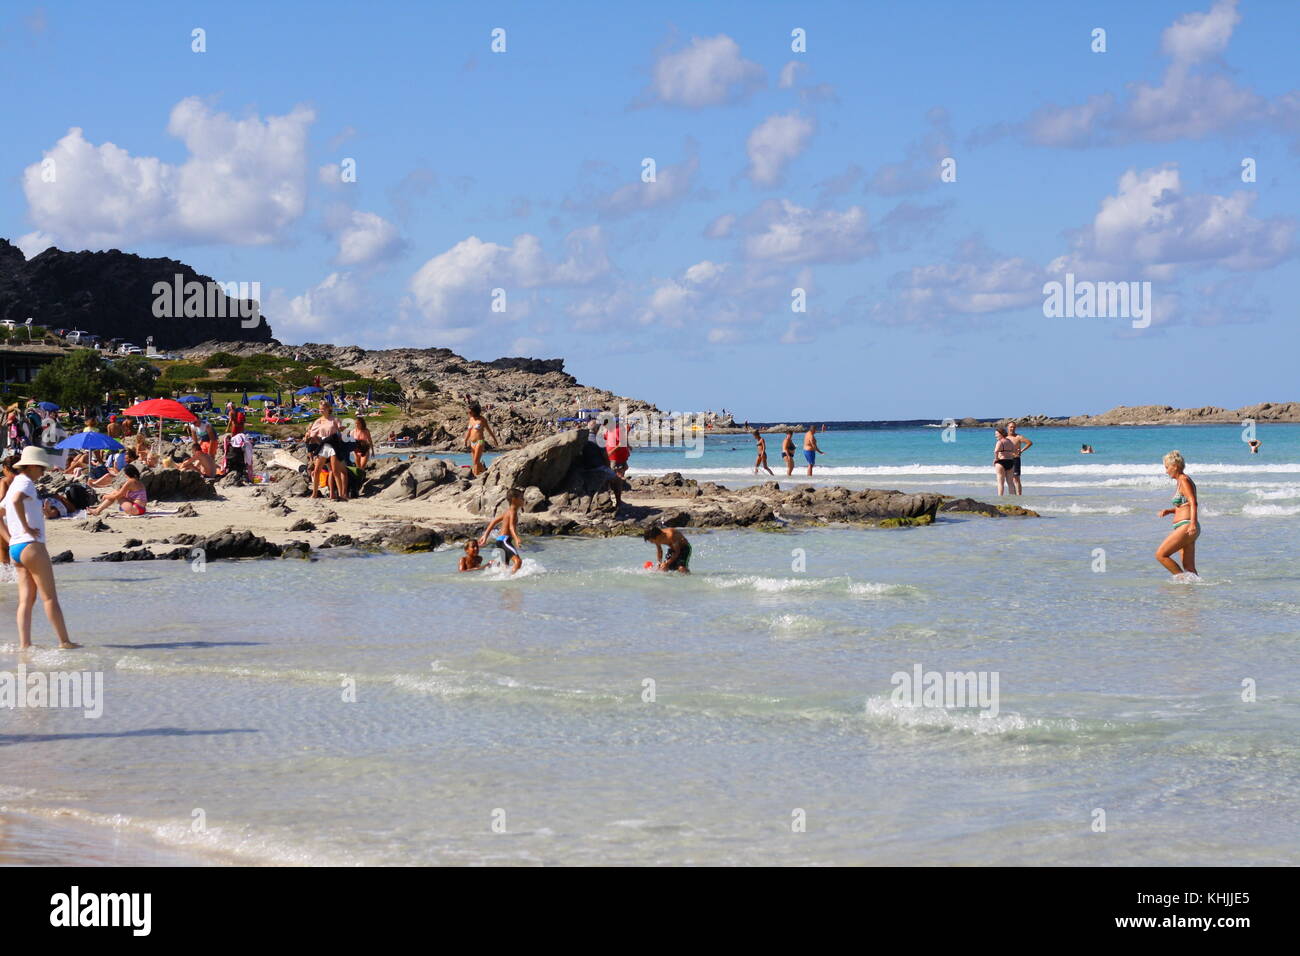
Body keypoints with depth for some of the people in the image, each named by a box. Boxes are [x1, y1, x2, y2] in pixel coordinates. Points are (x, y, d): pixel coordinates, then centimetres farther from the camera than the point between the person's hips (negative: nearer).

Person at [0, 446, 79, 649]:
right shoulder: (25, 482, -8)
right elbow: (17, 500, -31)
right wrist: (26, 527, -21)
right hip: (31, 545, -9)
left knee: (26, 599, 5)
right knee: (50, 597, -5)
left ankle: (24, 644, -1)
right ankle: (64, 641, -3)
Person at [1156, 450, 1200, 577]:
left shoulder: (1184, 480, -9)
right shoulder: (1181, 481, 20)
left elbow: (1193, 503, -21)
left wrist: (1193, 524, -33)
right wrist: (1169, 511, 14)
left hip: (1186, 526, -10)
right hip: (1187, 529, 10)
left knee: (1160, 555, -10)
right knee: (1188, 567, 7)